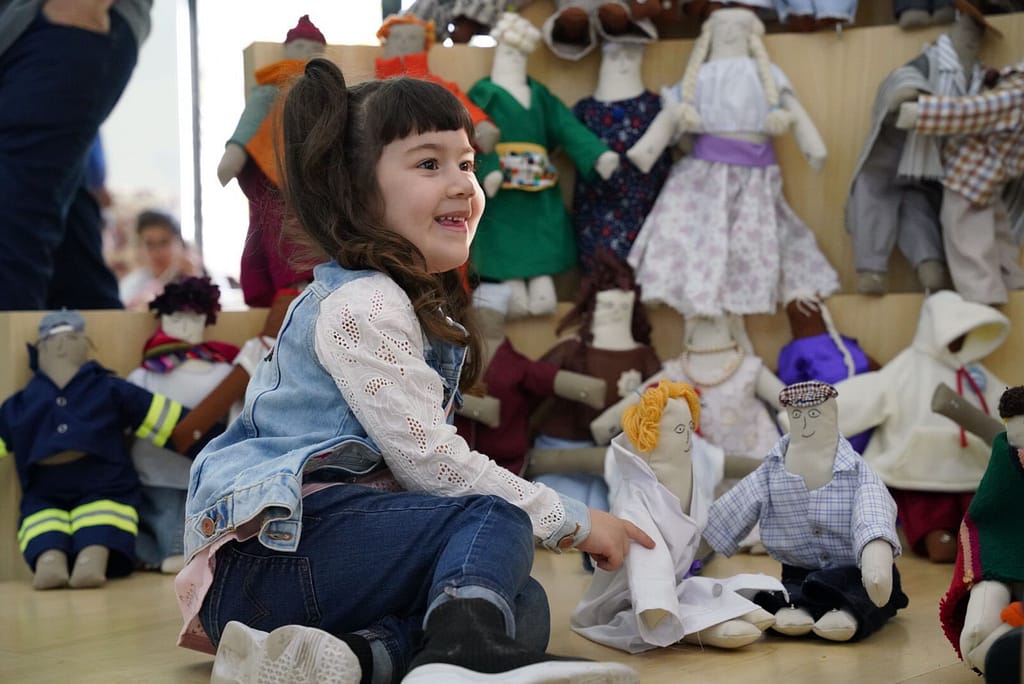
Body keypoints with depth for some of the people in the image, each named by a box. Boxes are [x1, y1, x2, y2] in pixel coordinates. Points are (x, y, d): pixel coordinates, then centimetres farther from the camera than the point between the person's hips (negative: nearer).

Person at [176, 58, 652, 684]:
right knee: (495, 521, -23)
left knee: (523, 607, -10)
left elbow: (421, 458, 23)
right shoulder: (362, 303, -10)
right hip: (267, 554, -9)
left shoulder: (419, 305, 23)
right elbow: (430, 459, -16)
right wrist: (571, 521, -8)